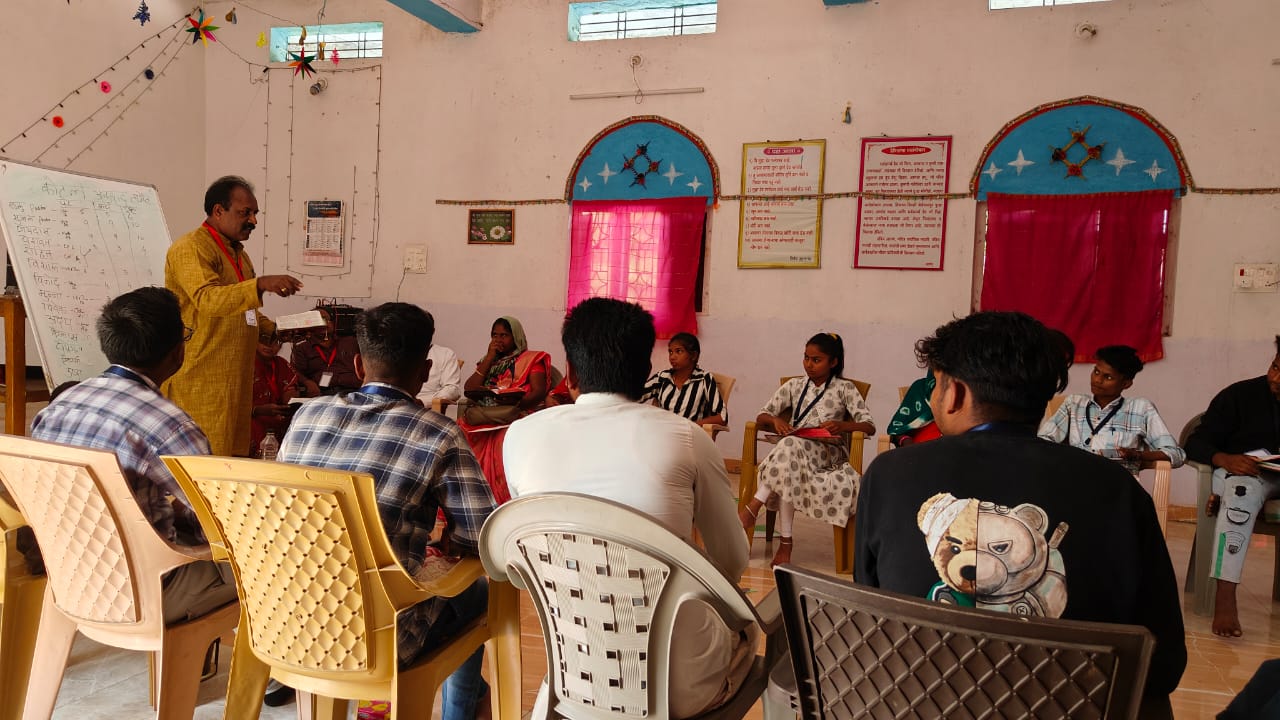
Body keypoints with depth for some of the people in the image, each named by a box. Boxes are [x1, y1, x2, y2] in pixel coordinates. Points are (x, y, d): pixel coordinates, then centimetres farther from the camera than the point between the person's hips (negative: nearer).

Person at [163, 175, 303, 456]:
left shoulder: (237, 251, 20)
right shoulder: (191, 248, -9)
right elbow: (208, 299, -27)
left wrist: (277, 329, 11)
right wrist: (261, 284, -37)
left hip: (234, 378, 9)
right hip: (200, 379, -9)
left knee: (233, 455, 8)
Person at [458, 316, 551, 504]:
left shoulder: (531, 359, 12)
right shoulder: (488, 361, 27)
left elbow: (539, 392, -2)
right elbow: (469, 390, 12)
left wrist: (517, 403, -21)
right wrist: (490, 357, 9)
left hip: (516, 416, -4)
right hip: (482, 416, 4)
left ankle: (502, 503, -31)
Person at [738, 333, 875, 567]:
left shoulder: (844, 388, 7)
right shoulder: (794, 385, 15)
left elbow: (869, 426, -1)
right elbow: (761, 417, 12)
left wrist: (842, 425, -21)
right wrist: (774, 420, -12)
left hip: (829, 453, -3)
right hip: (794, 448, 3)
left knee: (790, 445, -37)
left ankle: (754, 506, -30)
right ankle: (785, 540, -33)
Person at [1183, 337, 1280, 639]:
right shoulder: (1240, 395, -4)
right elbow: (1196, 443, -5)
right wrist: (1225, 459, -27)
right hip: (1243, 470, -3)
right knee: (1243, 492, -35)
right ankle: (1224, 598, -42)